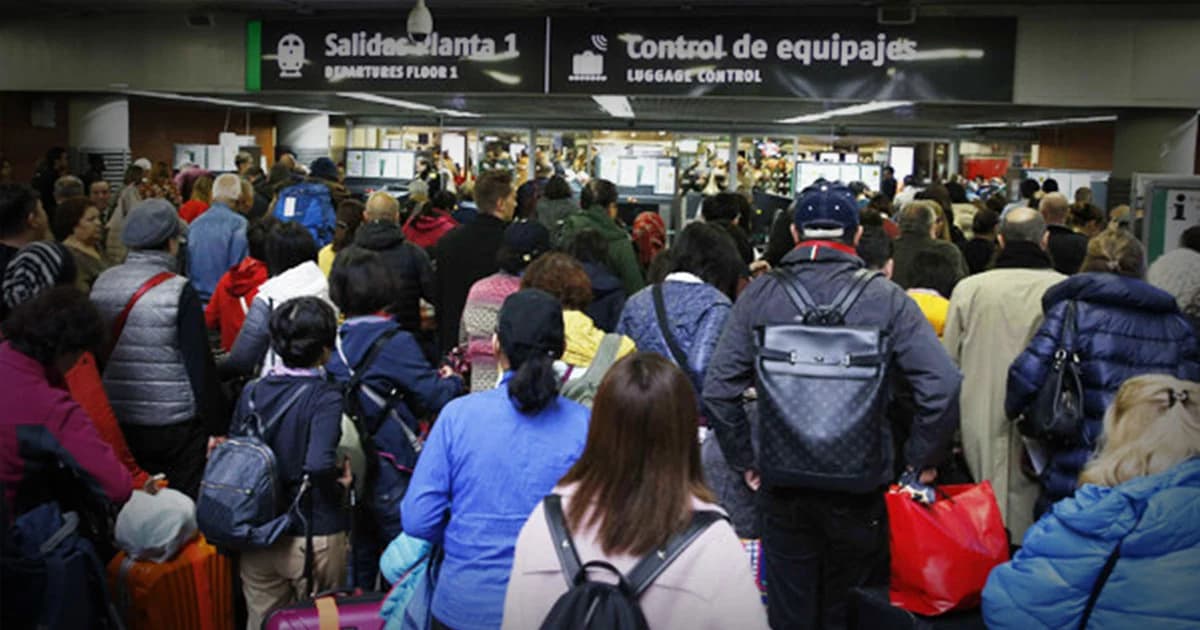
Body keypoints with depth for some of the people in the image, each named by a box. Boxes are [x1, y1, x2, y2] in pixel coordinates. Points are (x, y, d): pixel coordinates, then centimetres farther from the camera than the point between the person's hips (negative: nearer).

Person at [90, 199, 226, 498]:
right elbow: (200, 363, -15)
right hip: (176, 425, -5)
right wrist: (216, 427, -9)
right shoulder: (179, 291, -15)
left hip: (117, 420, 5)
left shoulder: (102, 284, 1)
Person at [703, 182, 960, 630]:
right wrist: (920, 460, -1)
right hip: (861, 487, -1)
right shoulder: (885, 298, -8)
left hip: (781, 485, 1)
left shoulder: (759, 295, -5)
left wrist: (744, 461, 2)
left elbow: (718, 388, -9)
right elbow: (943, 385, -15)